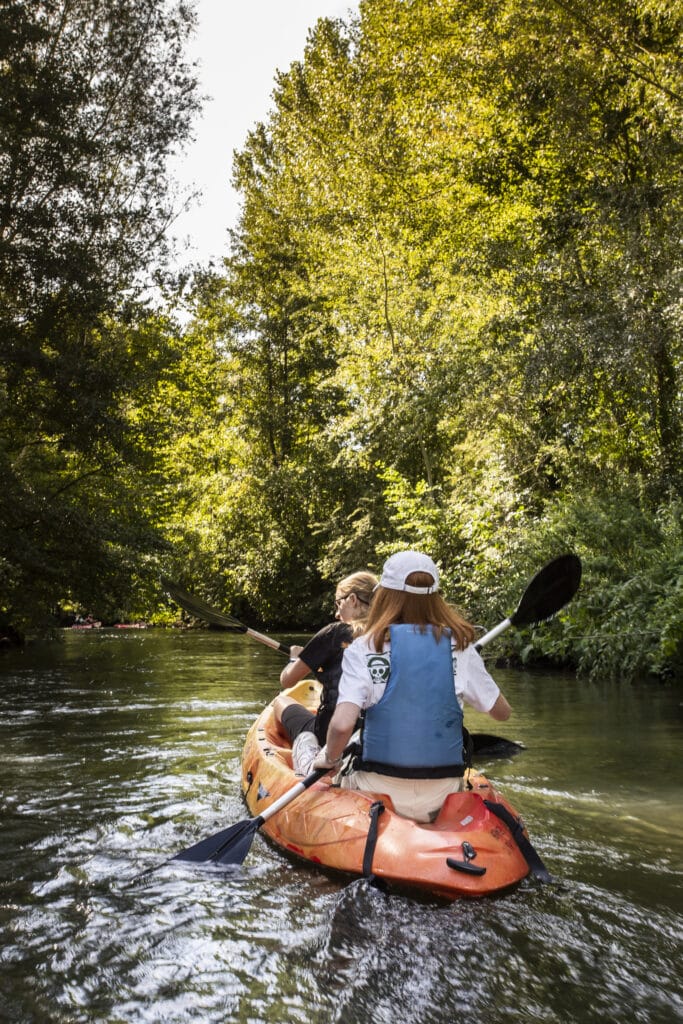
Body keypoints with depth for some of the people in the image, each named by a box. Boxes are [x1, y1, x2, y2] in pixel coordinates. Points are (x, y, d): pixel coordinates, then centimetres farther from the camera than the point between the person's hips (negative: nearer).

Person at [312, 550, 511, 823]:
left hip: (380, 792, -2)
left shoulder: (364, 648, -9)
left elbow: (342, 725, -20)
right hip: (444, 800, 3)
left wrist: (329, 758, 1)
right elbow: (502, 712, 9)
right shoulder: (459, 647, -2)